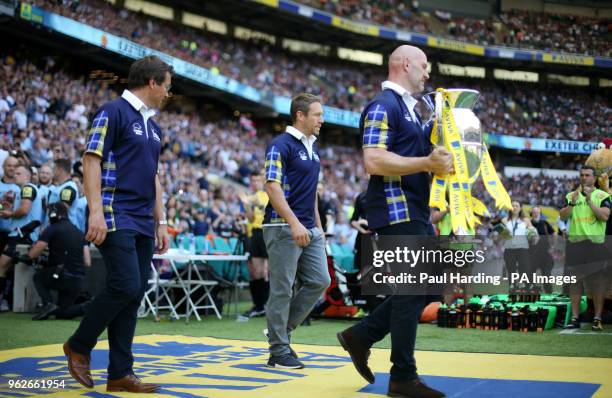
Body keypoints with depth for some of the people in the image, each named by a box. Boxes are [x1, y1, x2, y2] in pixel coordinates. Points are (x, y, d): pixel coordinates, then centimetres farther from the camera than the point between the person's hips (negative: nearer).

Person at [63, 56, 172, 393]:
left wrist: (160, 221, 19)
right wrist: (96, 211, -20)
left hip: (142, 225, 8)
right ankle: (79, 345, 6)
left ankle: (120, 374, 7)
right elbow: (91, 161, -12)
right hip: (116, 218, -8)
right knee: (125, 287, -15)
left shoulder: (153, 126, 20)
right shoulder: (114, 112, -6)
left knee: (134, 295, 4)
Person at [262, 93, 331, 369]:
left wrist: (318, 225, 19)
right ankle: (279, 351, 4)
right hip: (284, 228, -9)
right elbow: (273, 187, -17)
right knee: (282, 290, -3)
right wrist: (294, 223, -22)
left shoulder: (312, 147, 17)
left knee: (319, 281, 4)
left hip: (309, 229, 9)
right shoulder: (281, 146, -10)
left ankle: (281, 330, 16)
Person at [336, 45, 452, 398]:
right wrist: (427, 163, -23)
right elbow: (375, 161, -23)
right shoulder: (383, 106, -11)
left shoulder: (409, 108, 19)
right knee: (412, 290, -7)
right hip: (396, 210, -10)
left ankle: (361, 336, 19)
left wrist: (438, 157, 13)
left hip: (415, 211, 10)